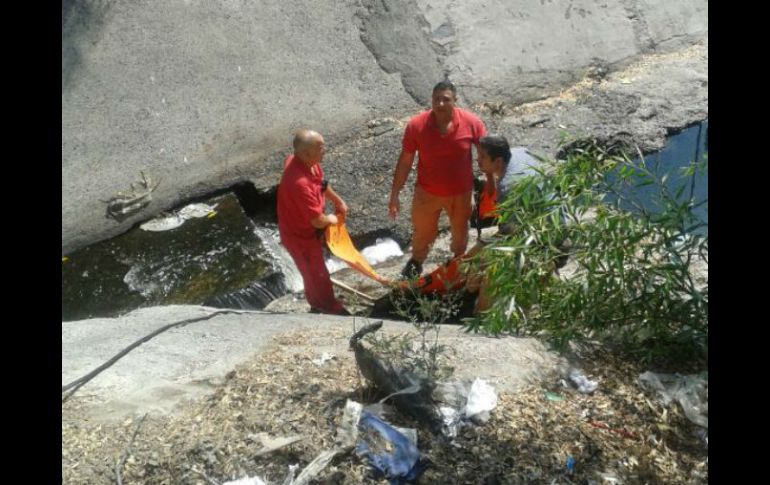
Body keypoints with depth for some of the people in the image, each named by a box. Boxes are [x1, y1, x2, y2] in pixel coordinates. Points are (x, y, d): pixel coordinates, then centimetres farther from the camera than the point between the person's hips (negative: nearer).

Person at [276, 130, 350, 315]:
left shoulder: (303, 161, -12)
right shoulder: (300, 183, -41)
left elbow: (322, 183, 11)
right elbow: (318, 221, -33)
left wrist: (338, 201, 17)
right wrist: (331, 218, -12)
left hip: (307, 229, 9)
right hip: (300, 236, -9)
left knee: (314, 273, 28)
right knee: (317, 275, 14)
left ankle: (318, 306, 50)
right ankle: (331, 310, 36)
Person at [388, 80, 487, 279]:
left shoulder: (471, 122, -21)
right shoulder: (416, 125, -21)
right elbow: (405, 161, -12)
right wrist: (394, 194, -10)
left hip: (461, 192, 1)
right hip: (427, 192, 0)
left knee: (460, 230, 26)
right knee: (423, 232, 22)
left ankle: (459, 259, 58)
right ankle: (416, 260, 54)